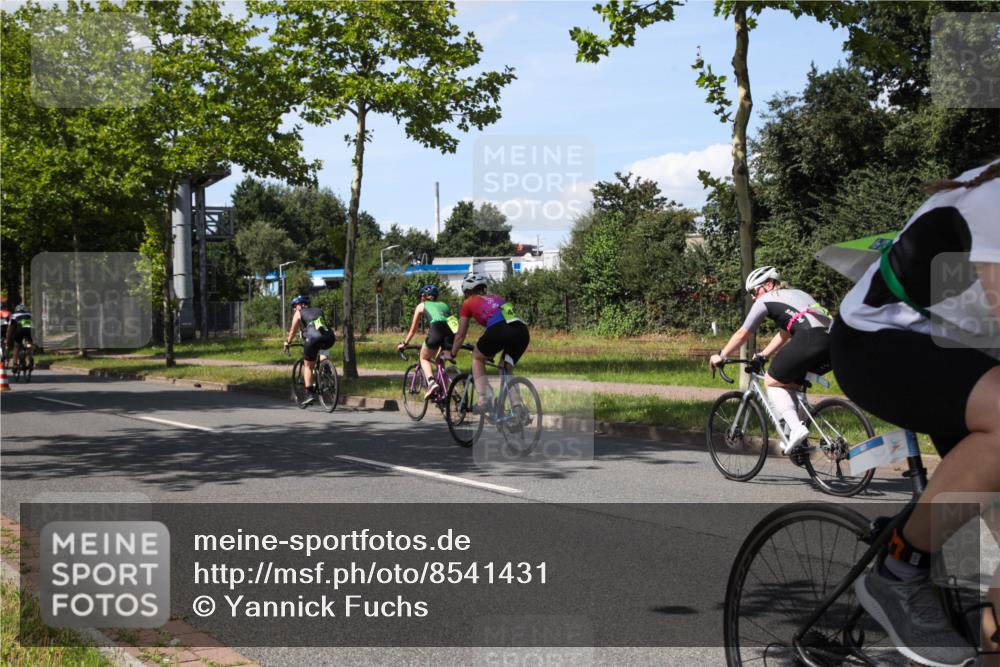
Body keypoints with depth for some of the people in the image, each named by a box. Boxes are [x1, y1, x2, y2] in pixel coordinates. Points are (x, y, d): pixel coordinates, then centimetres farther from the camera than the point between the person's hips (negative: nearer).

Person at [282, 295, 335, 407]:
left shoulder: (299, 313, 19)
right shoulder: (319, 311, 32)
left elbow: (293, 331, 20)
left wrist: (287, 343, 35)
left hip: (313, 338, -4)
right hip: (329, 339, 4)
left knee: (308, 366, 10)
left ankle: (310, 393, -1)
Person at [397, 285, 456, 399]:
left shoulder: (421, 306, 27)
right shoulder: (444, 305, 36)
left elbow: (413, 330, 31)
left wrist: (404, 344, 45)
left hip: (437, 329, -4)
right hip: (452, 332, 4)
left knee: (424, 358, 19)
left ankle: (431, 382, -9)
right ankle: (445, 389, 15)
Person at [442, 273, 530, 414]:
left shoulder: (469, 303, 23)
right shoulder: (496, 298, 36)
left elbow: (461, 335, 27)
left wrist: (452, 354, 43)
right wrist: (491, 352, 57)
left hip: (499, 330, -5)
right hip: (523, 331, 5)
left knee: (477, 358, 22)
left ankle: (483, 399, 6)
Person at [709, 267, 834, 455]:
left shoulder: (766, 300, 12)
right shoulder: (796, 294, 34)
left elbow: (742, 334, 17)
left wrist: (721, 356, 27)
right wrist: (762, 356, 44)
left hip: (809, 339, -8)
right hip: (831, 342, 8)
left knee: (772, 382, 10)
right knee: (792, 384, 24)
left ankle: (796, 428, -9)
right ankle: (797, 440, 15)